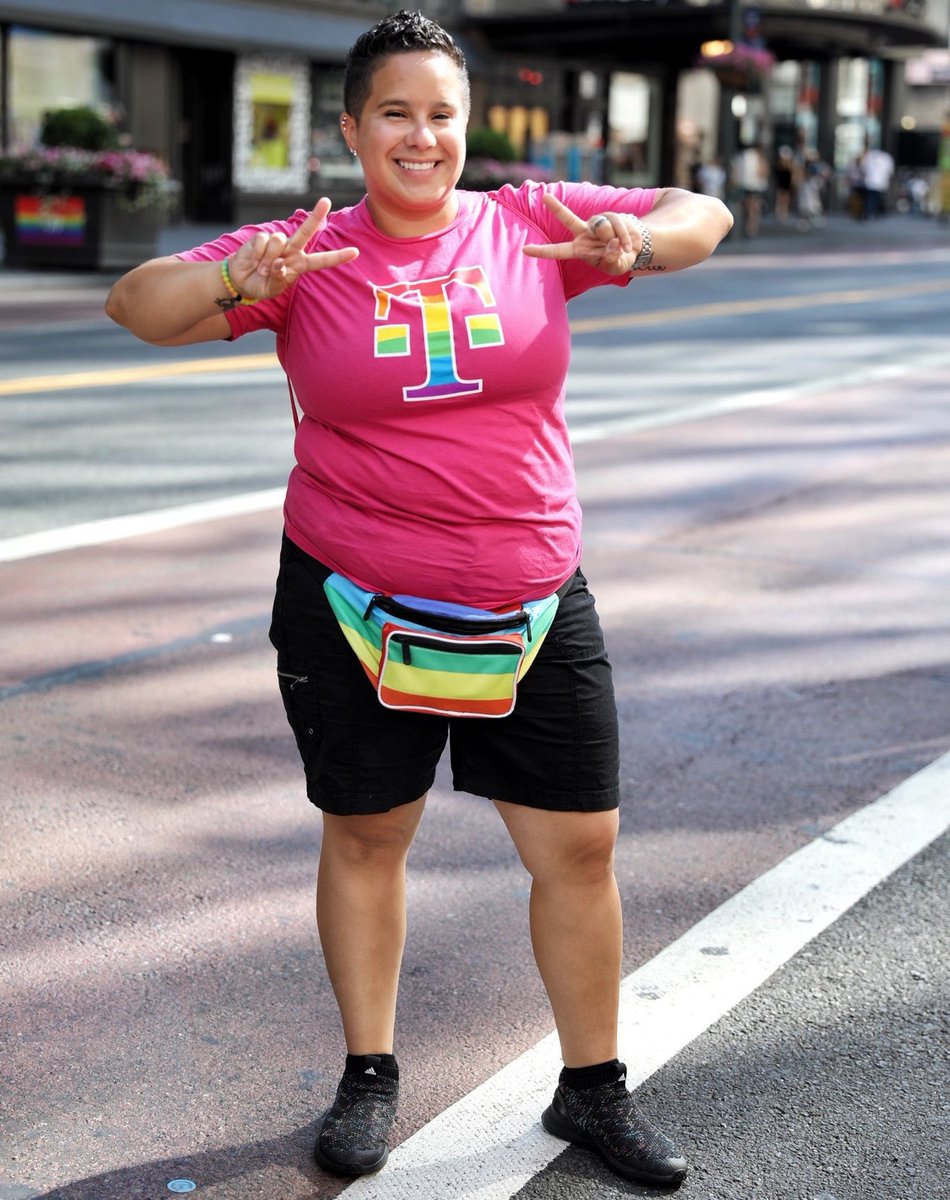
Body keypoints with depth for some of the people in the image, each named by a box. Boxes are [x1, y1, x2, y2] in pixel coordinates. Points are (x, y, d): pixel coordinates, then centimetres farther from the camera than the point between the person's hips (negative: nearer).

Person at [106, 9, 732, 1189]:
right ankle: (368, 1078, 32)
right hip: (355, 604, -1)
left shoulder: (533, 224, 1)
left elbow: (707, 216, 6)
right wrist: (240, 279, -30)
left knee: (579, 844, 6)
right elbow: (136, 306, -9)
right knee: (366, 834, 12)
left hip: (533, 603, 2)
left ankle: (593, 1089, 25)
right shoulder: (304, 255, -3)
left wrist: (640, 238, -17)